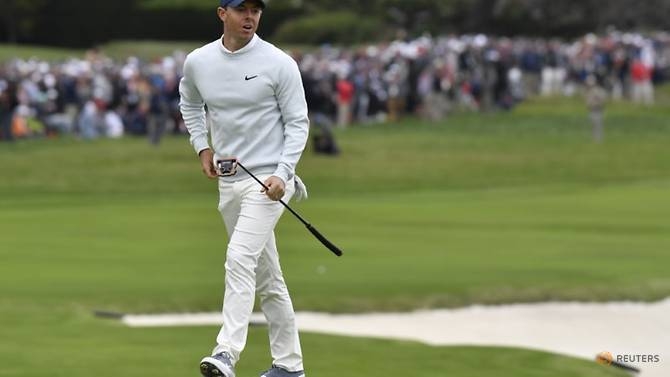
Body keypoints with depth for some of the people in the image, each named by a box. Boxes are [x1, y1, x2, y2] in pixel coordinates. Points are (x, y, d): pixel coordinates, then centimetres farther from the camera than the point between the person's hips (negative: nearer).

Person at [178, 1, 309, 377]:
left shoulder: (280, 63, -9)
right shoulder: (198, 62, 4)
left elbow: (298, 122, -6)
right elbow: (189, 102, 25)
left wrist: (283, 174, -17)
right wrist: (202, 146, 11)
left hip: (269, 180, -6)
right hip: (228, 181, 6)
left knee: (240, 259, -21)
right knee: (266, 276, 12)